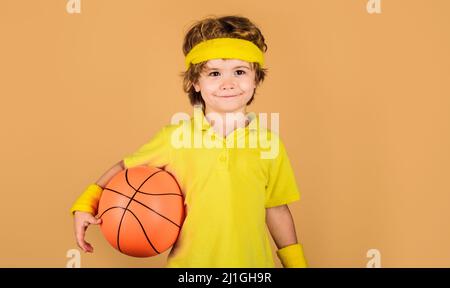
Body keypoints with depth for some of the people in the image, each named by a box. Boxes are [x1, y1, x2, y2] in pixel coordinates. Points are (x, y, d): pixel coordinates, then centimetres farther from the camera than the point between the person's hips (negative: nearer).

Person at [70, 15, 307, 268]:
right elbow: (126, 168, 4)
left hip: (254, 262, 1)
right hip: (188, 261, 0)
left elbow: (276, 210, 3)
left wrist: (297, 263, 7)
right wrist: (86, 204, -5)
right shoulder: (174, 137, -9)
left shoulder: (269, 143, -6)